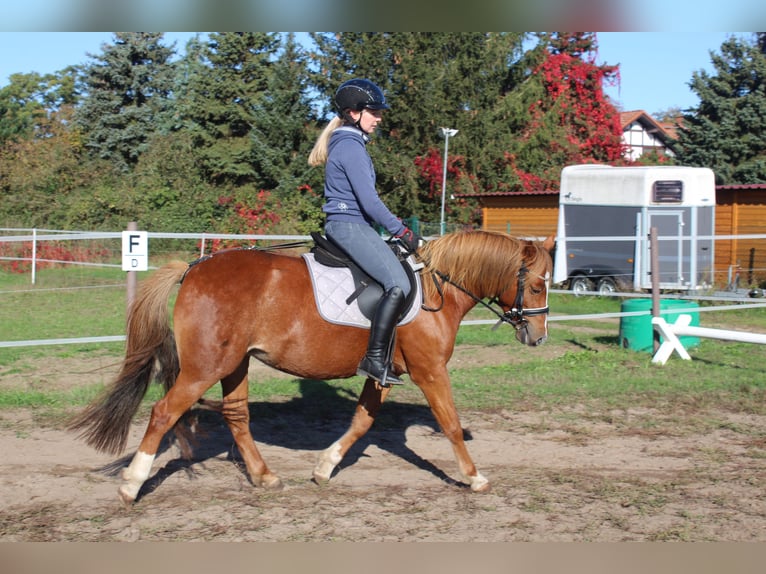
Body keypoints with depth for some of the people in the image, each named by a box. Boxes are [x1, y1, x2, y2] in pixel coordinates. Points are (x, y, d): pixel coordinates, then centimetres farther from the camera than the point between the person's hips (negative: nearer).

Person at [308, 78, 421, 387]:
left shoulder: (349, 143, 18)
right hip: (349, 225, -11)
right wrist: (402, 232, -12)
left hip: (353, 226, 11)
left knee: (400, 267, 15)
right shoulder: (351, 146, -13)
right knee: (399, 284, -22)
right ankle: (375, 359, -21)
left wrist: (397, 226, 18)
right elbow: (368, 199, -18)